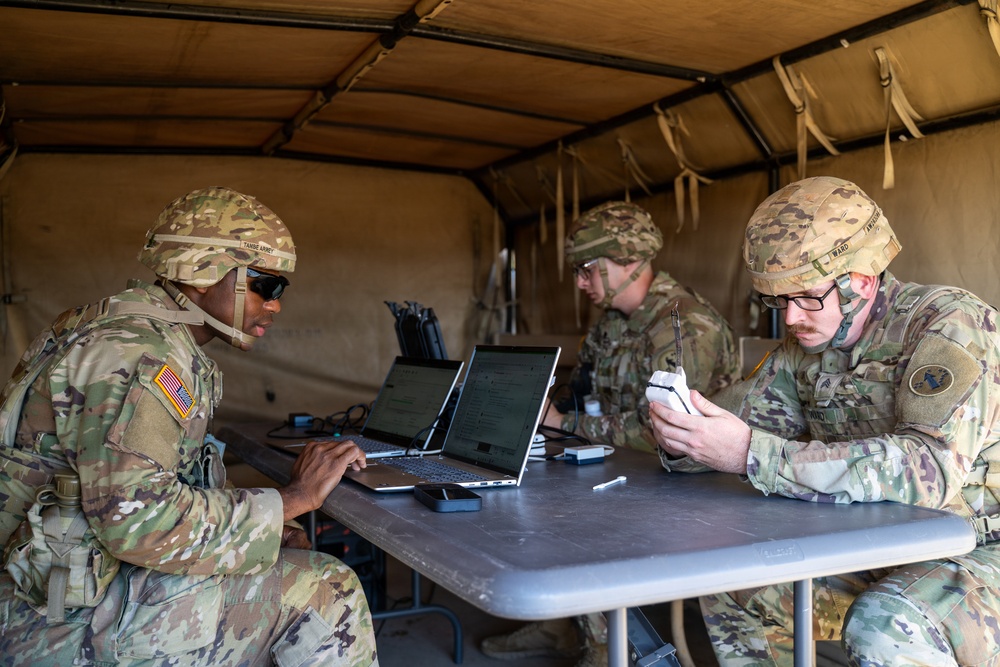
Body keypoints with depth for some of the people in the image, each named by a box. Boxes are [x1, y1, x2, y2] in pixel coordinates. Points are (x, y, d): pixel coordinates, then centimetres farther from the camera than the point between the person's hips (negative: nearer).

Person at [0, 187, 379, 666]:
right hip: (62, 616, -10)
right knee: (327, 593, -15)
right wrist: (291, 499, -21)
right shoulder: (139, 349, -20)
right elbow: (137, 520, -31)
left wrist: (265, 528, 1)